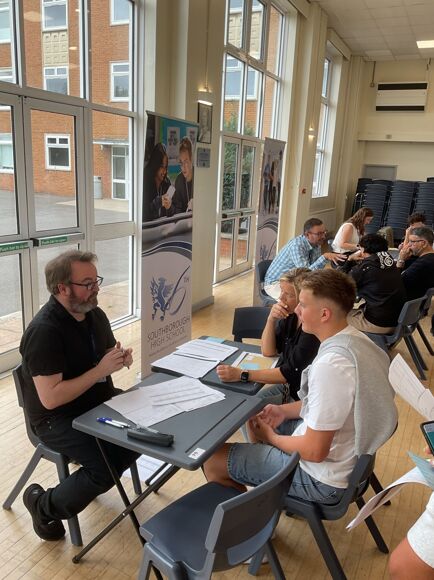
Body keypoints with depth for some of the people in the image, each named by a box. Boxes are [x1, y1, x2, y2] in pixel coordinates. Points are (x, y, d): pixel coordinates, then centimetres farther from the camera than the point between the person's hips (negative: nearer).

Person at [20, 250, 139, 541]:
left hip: (99, 400, 8)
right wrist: (101, 370, -28)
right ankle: (44, 505, 6)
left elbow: (108, 352, 15)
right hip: (57, 418, -8)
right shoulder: (44, 331, -26)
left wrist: (121, 357, -9)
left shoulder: (95, 314, -1)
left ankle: (92, 477, 19)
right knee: (106, 469, -23)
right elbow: (50, 398, -29)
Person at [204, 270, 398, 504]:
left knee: (213, 460, -4)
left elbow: (314, 452, -27)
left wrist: (271, 437, -9)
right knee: (257, 415, 25)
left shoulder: (330, 364, -33)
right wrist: (284, 410, 2)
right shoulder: (355, 339, -4)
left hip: (324, 480, -9)